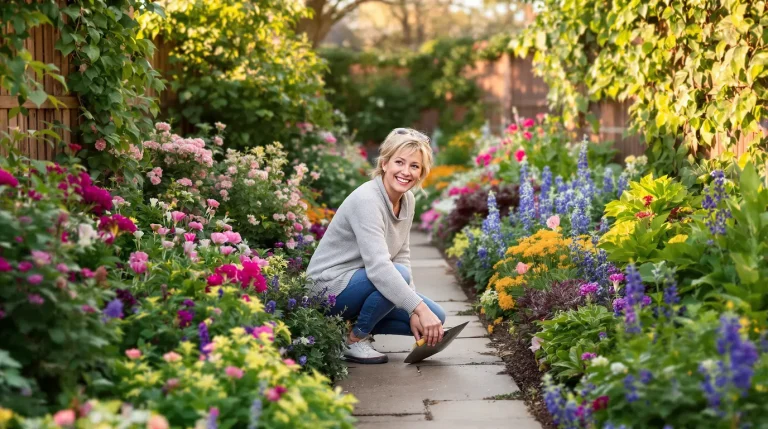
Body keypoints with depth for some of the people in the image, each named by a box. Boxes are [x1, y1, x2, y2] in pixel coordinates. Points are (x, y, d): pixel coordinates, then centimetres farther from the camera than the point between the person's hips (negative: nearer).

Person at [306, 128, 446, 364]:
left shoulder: (408, 201, 1)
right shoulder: (367, 200, -25)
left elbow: (401, 257, 3)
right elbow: (378, 267, -34)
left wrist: (413, 311, -9)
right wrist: (419, 308, -38)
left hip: (363, 283, 8)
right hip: (330, 286, -8)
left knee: (436, 317, -2)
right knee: (399, 276, -32)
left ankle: (354, 324, 9)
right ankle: (355, 339, -10)